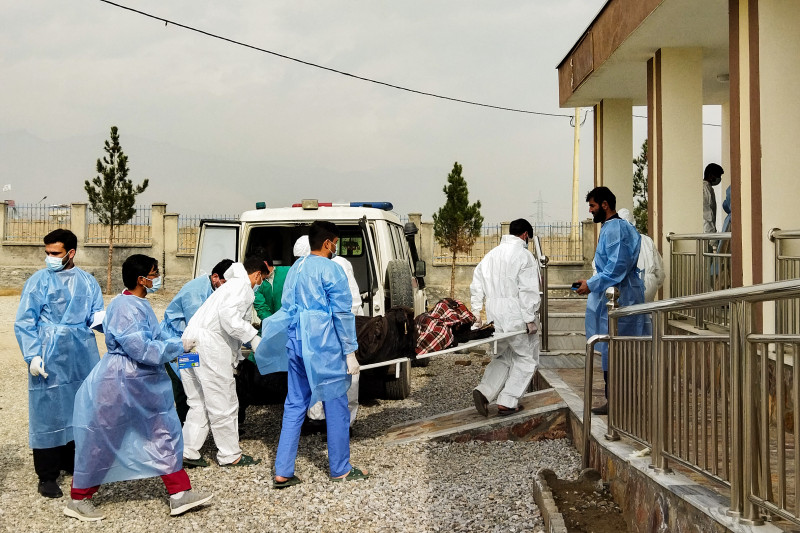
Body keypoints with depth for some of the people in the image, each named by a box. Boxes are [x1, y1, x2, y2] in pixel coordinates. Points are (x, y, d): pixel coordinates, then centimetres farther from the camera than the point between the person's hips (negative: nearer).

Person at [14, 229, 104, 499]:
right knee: (48, 413, -2)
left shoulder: (88, 281, 9)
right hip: (50, 357, -4)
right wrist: (33, 355, -13)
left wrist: (100, 317, -15)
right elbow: (24, 322, -2)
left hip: (83, 357, 4)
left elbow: (96, 313, 10)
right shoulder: (39, 281, 0)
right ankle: (47, 475, 7)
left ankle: (73, 462, 28)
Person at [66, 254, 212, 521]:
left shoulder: (139, 305, 9)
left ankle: (179, 494, 16)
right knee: (101, 440, 4)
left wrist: (173, 346, 2)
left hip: (145, 384, 10)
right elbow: (141, 349, -26)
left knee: (164, 432, 10)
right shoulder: (125, 308, -22)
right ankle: (78, 499, 20)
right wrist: (178, 346, -17)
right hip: (120, 383, -10)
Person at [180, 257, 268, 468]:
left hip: (191, 344, 10)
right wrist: (253, 338, -14)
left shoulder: (230, 284, 27)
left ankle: (187, 452, 16)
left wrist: (238, 353, 36)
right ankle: (230, 455, 10)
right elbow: (228, 315, -19)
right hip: (209, 347, -10)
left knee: (199, 403, 15)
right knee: (223, 404, 1)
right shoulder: (242, 285, -4)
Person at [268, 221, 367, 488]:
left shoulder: (295, 269, 13)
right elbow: (342, 313, -12)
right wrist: (349, 352, -8)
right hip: (325, 347, -7)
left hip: (297, 345, 7)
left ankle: (282, 472, 8)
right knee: (335, 407, 5)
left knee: (294, 406, 10)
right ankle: (340, 469, 15)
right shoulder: (329, 269, -10)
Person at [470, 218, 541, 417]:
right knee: (526, 358, 7)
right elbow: (528, 291, -14)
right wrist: (530, 319, -11)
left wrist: (476, 314, 16)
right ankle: (507, 402, 3)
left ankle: (484, 391, 1)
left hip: (493, 315, 7)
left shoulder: (490, 255, 14)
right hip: (516, 316, -7)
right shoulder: (524, 255, -8)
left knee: (503, 357, 20)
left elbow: (476, 287, 13)